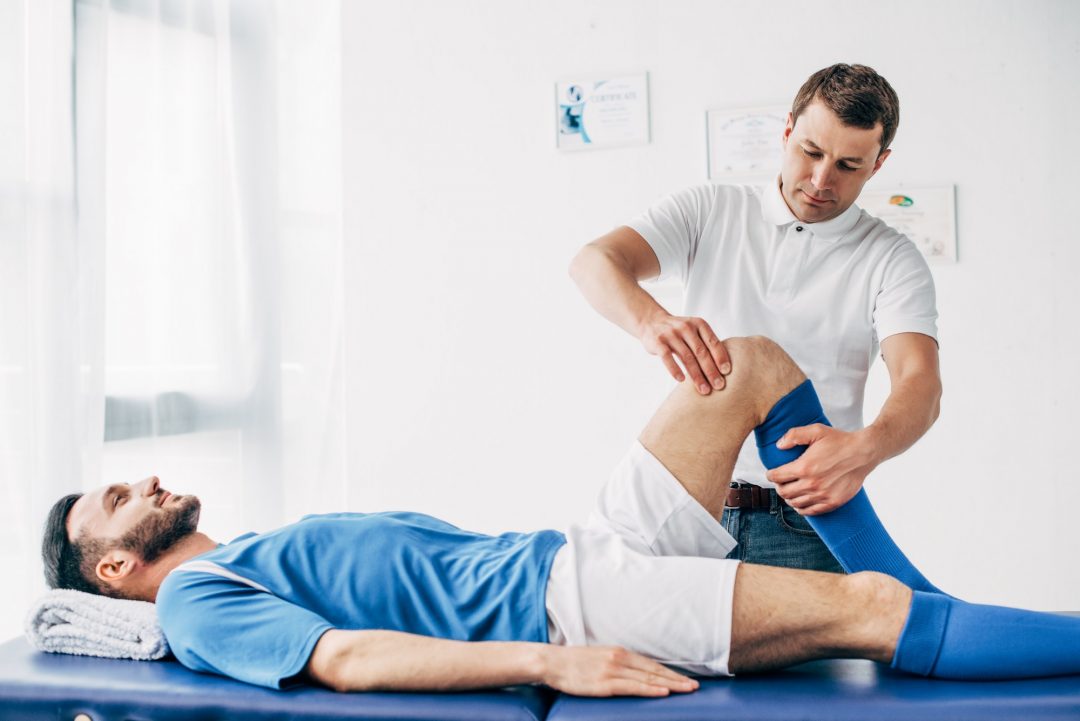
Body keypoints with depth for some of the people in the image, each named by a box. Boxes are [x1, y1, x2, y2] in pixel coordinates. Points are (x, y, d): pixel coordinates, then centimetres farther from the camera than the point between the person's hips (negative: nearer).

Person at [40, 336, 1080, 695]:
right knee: (857, 609, -21)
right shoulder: (199, 603, 2)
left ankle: (915, 603, 6)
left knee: (752, 361, 3)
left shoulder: (270, 555, 27)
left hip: (578, 552, 9)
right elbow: (345, 658, -18)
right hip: (555, 599, -8)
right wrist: (551, 662, -31)